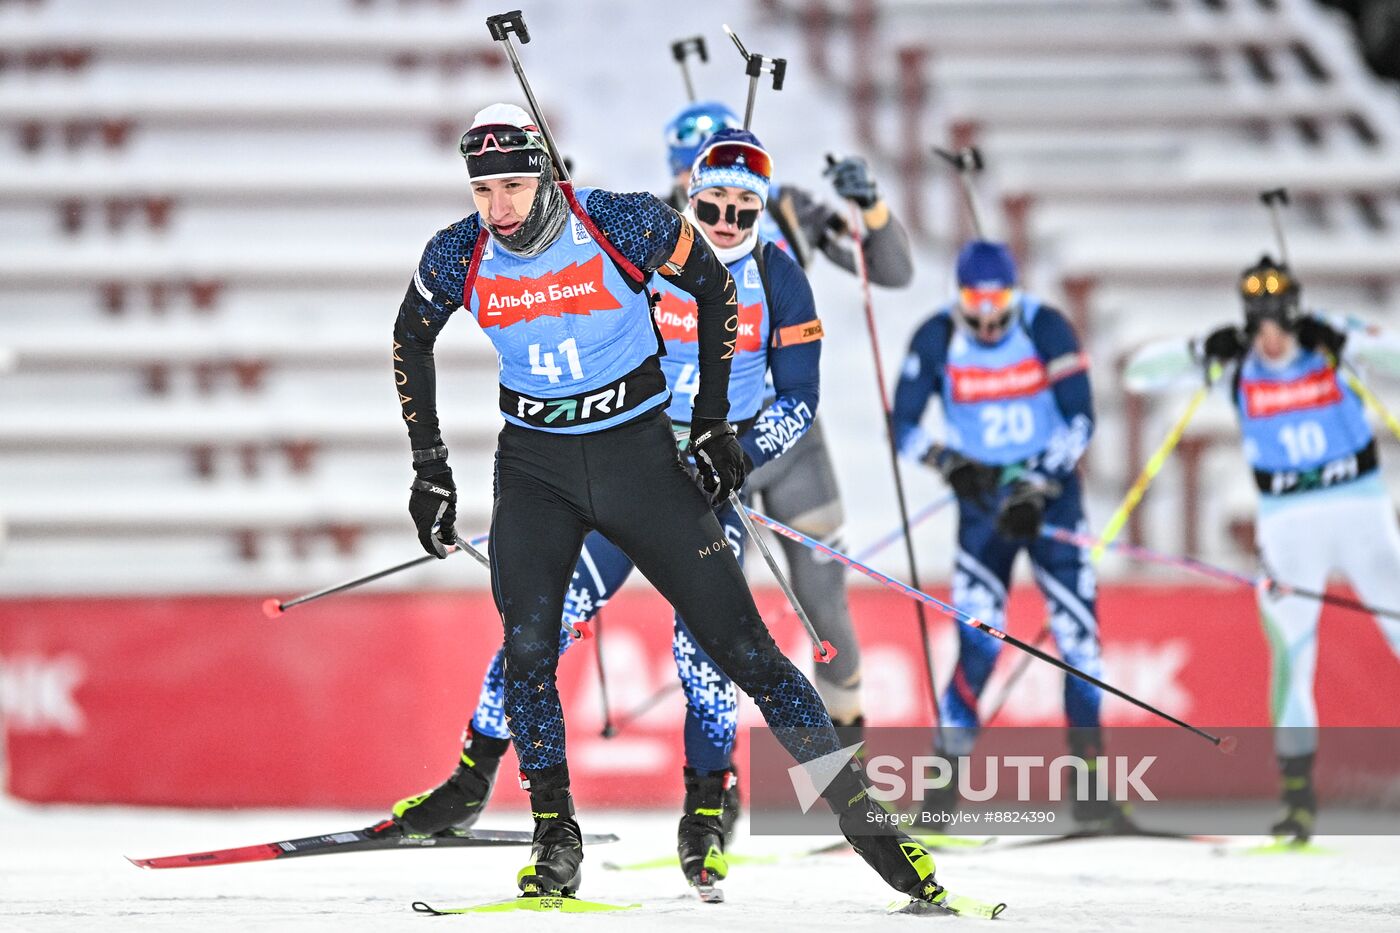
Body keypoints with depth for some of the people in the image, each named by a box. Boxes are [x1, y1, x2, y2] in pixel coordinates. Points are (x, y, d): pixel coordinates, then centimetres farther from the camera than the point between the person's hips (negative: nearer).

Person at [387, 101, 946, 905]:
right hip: (535, 468, 2)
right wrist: (431, 469, 9)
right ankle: (555, 837, -2)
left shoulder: (622, 226, -18)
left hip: (640, 453, -2)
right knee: (526, 647, -17)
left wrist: (714, 421, -1)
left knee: (739, 641, -5)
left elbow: (714, 287, -1)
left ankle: (860, 811, 2)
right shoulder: (459, 258, -9)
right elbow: (411, 339, 10)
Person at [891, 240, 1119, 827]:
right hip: (983, 497, 0)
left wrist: (1036, 486, -21)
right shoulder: (936, 340, -10)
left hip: (1049, 489, 0)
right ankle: (947, 770, -2)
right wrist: (946, 461, -25)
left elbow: (1080, 419, -12)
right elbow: (904, 426, -6)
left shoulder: (1047, 330, -12)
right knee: (980, 640, -12)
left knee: (1078, 634, -7)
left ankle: (1089, 774, 2)